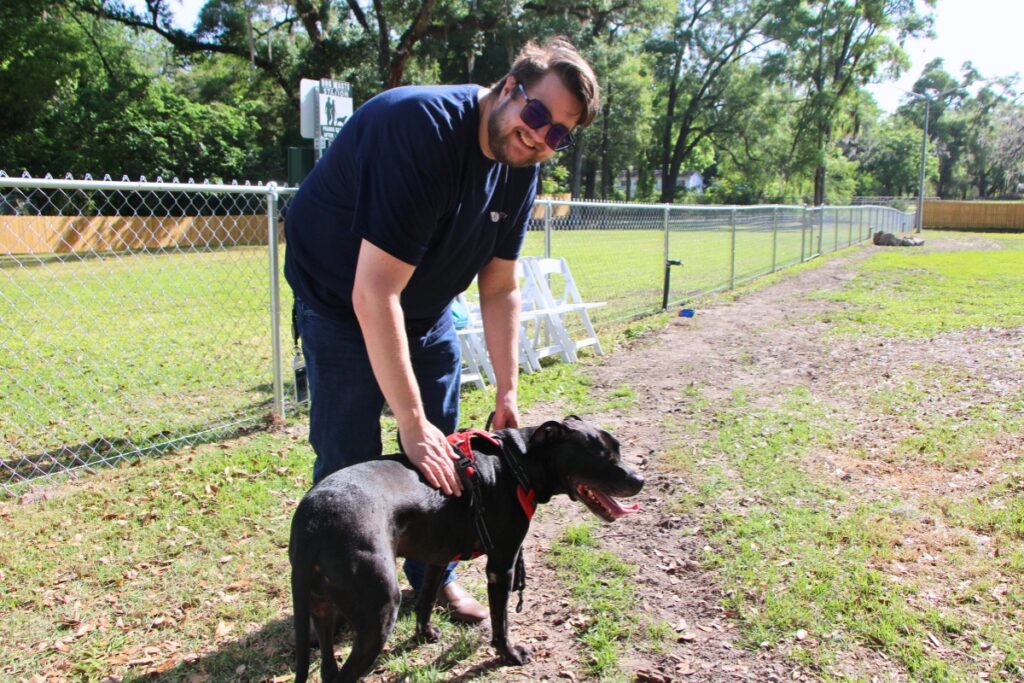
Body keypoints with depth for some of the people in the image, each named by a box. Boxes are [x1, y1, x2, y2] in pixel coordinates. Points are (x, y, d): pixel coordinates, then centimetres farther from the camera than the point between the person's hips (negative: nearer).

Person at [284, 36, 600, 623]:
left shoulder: (521, 169, -10)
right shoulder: (421, 129, -34)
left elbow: (500, 289, -3)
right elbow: (374, 294, -38)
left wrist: (508, 393, -8)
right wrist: (411, 422, -36)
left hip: (425, 306, 7)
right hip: (340, 302, -6)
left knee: (443, 450, 8)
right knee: (349, 457, -5)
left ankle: (435, 574, 28)